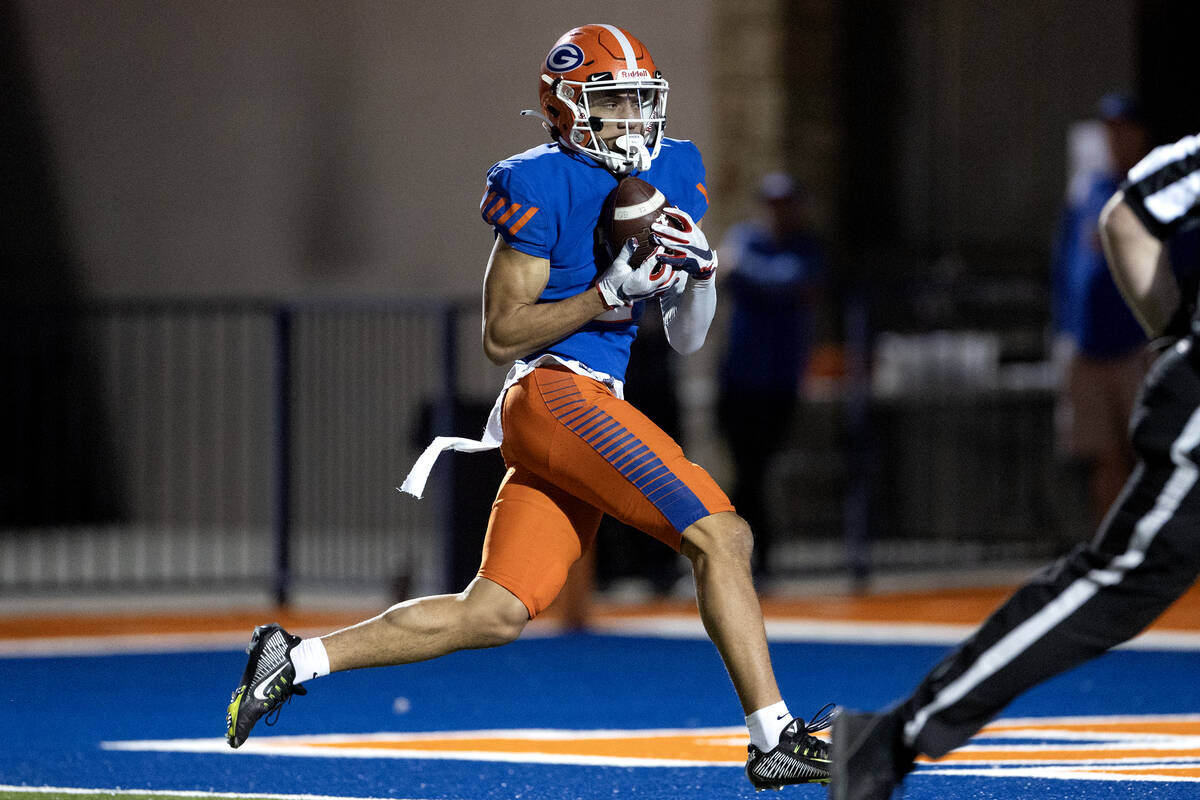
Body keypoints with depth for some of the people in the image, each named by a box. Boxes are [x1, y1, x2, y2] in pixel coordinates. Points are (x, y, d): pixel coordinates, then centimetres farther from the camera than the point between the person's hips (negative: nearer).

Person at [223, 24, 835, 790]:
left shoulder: (670, 176, 16)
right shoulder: (545, 186, -6)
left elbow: (687, 338, 21)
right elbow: (502, 333, -6)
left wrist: (699, 274, 0)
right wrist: (608, 295, -15)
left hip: (594, 405, 8)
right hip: (556, 392, -8)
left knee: (492, 615, 3)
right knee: (721, 535, -16)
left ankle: (294, 660, 7)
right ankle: (776, 739, -17)